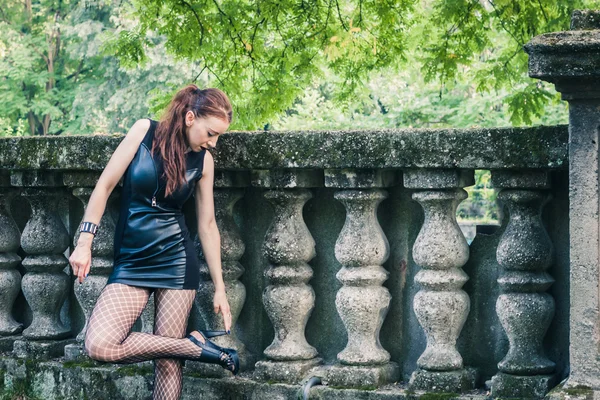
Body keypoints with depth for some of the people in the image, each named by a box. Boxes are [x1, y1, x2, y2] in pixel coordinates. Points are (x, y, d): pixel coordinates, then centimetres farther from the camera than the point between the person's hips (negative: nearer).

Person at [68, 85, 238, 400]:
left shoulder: (203, 160, 3)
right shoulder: (145, 131, -3)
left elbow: (207, 226, 8)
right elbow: (105, 186, -1)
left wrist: (220, 288, 8)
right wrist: (84, 243, -6)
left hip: (176, 258, 1)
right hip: (131, 260, 0)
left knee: (168, 361, -6)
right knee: (99, 346, -18)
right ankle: (195, 345, -6)